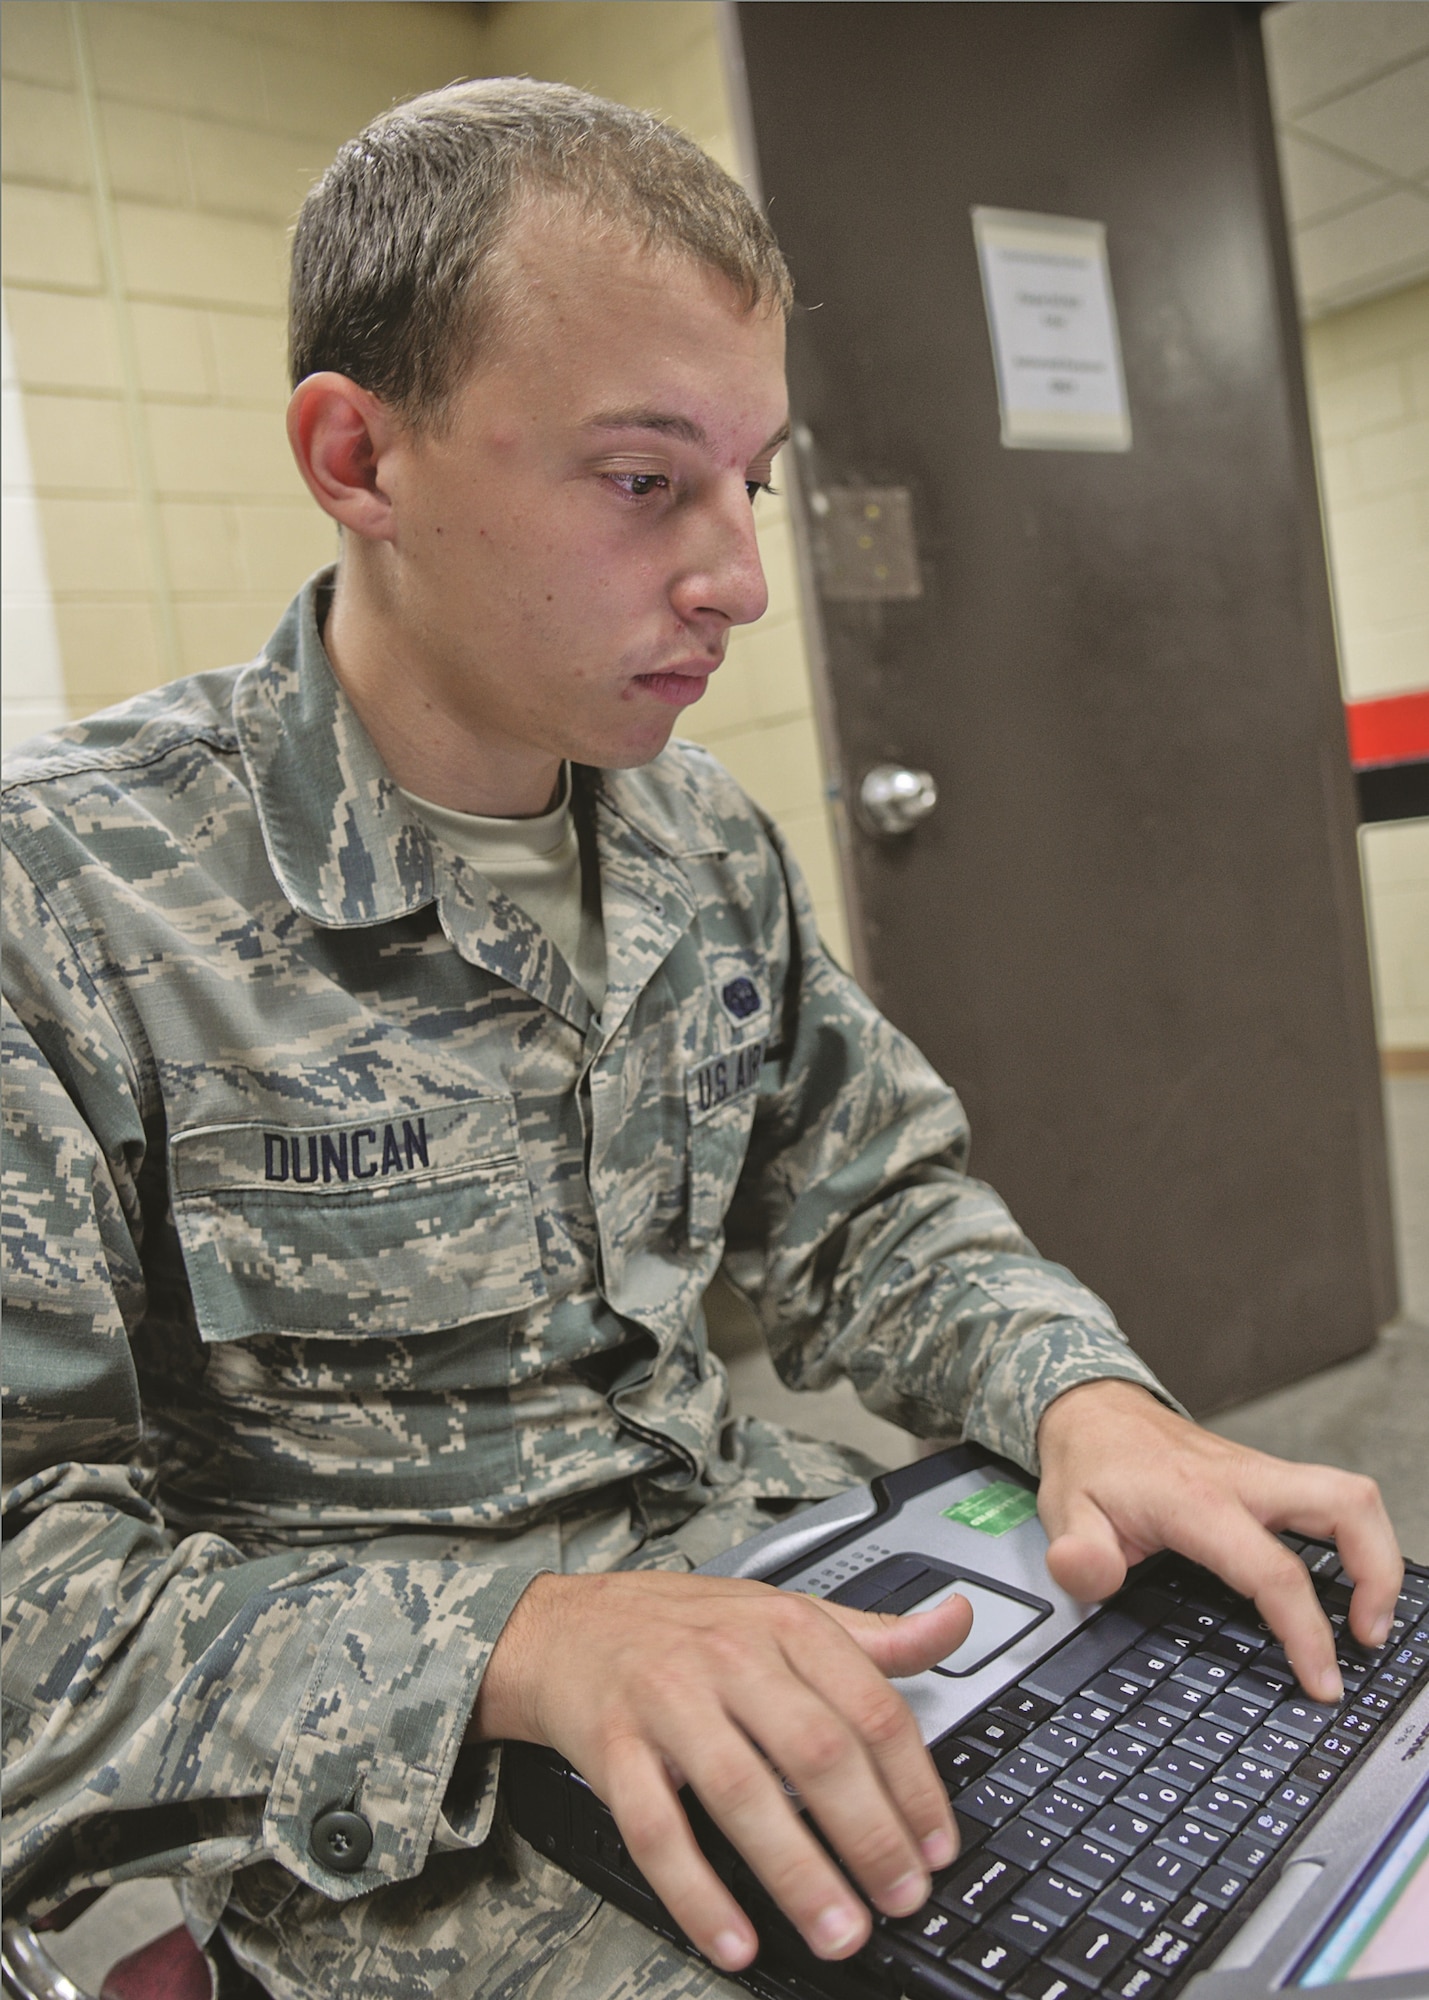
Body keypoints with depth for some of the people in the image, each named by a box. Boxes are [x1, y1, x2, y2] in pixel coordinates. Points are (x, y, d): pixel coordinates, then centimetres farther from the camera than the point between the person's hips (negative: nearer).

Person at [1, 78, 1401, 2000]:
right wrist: (510, 1643, -31)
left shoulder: (713, 849, 2)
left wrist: (1083, 1395, -10)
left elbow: (874, 1214, 9)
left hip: (767, 1598, 5)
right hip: (383, 1814, -4)